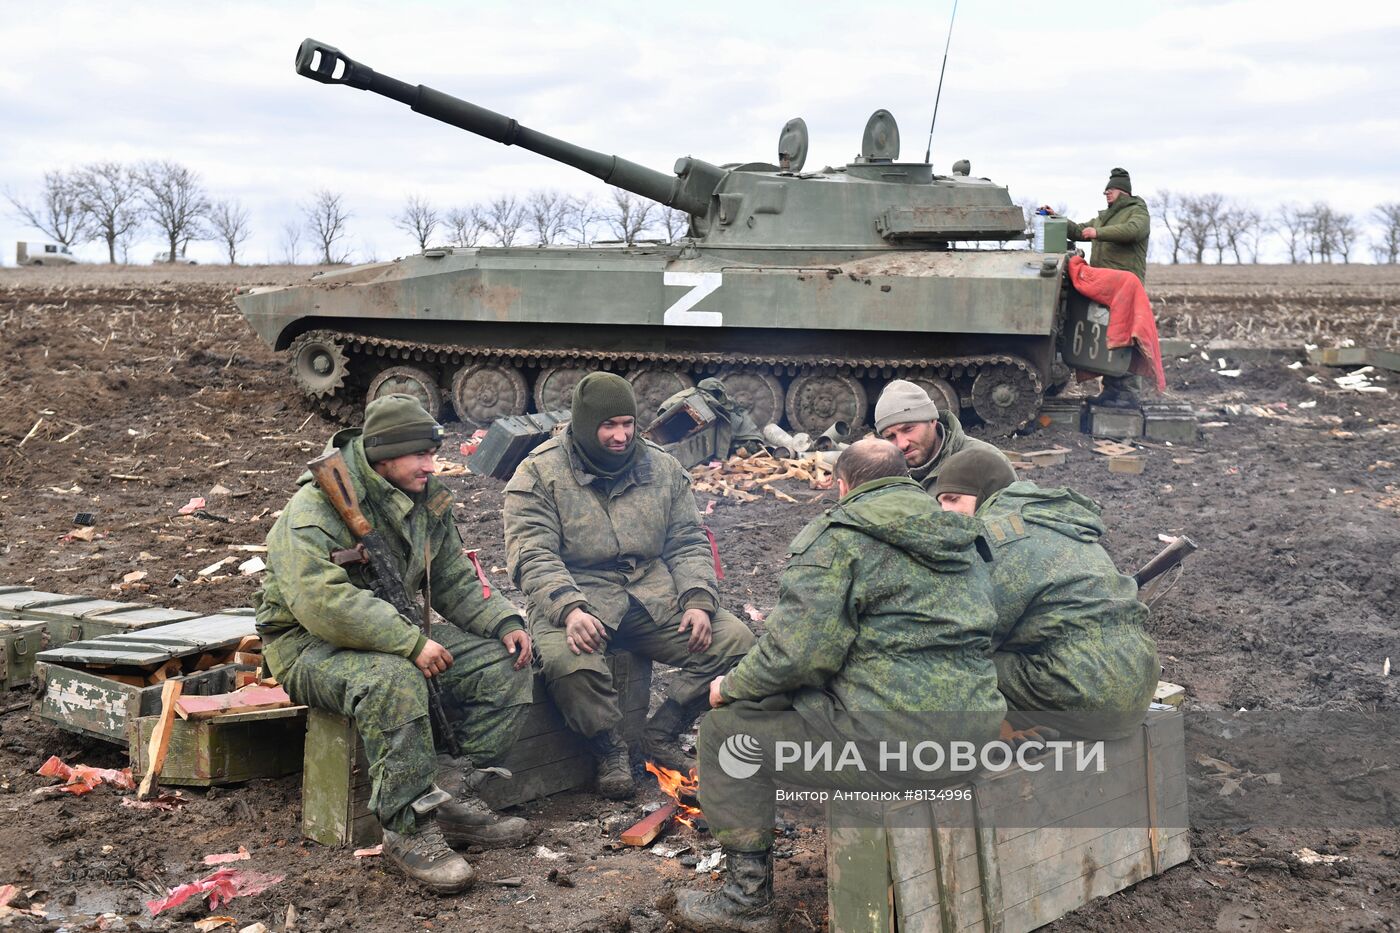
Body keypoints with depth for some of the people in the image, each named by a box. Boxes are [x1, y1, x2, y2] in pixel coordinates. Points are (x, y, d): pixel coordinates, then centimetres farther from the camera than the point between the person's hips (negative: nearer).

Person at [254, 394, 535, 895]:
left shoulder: (426, 501, 5)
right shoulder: (315, 510, -21)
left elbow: (454, 580, 12)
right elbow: (322, 602, -33)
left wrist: (504, 622, -7)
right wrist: (411, 642, -34)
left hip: (398, 632, 8)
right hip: (311, 645, -8)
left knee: (504, 665, -8)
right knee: (393, 680, -39)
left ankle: (453, 796, -10)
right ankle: (410, 829, -29)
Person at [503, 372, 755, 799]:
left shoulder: (662, 467, 10)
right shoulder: (539, 474, -3)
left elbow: (688, 543, 11)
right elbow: (532, 556, -12)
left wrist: (698, 601, -8)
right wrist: (569, 610, -29)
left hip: (654, 596, 4)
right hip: (576, 599, -4)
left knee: (735, 639, -13)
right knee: (566, 659, -37)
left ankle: (661, 734, 1)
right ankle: (610, 751, -8)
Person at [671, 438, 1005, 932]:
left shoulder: (836, 539, -8)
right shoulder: (961, 538, 16)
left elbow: (796, 653, -16)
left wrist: (733, 686, 2)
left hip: (892, 740, -9)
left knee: (729, 725, 6)